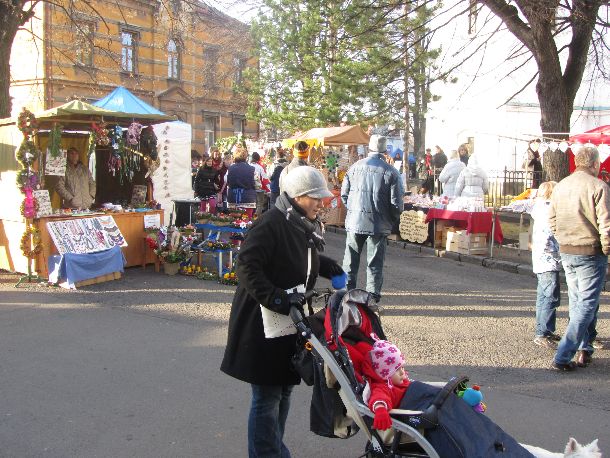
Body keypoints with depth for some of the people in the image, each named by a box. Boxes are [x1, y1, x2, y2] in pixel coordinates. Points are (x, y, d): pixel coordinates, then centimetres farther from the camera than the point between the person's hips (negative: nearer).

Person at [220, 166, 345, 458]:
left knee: (284, 390, 20)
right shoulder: (271, 224, -20)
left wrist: (326, 266, 8)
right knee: (267, 397, 0)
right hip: (262, 324, -9)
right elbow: (248, 267, -25)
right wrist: (276, 299, -32)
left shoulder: (307, 226, 10)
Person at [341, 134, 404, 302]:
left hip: (354, 221, 2)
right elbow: (396, 203, -7)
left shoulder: (355, 167, 1)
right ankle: (372, 297, 11)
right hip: (379, 224, -2)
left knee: (350, 260, 15)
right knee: (375, 263, 8)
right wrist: (391, 222, 9)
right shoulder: (391, 172, -6)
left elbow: (344, 194, 6)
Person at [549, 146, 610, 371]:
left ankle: (584, 349, 26)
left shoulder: (560, 186, 5)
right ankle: (562, 357, -5)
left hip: (566, 253, 7)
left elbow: (552, 220, 10)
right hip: (591, 253, -6)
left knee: (576, 301, 19)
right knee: (587, 304, 0)